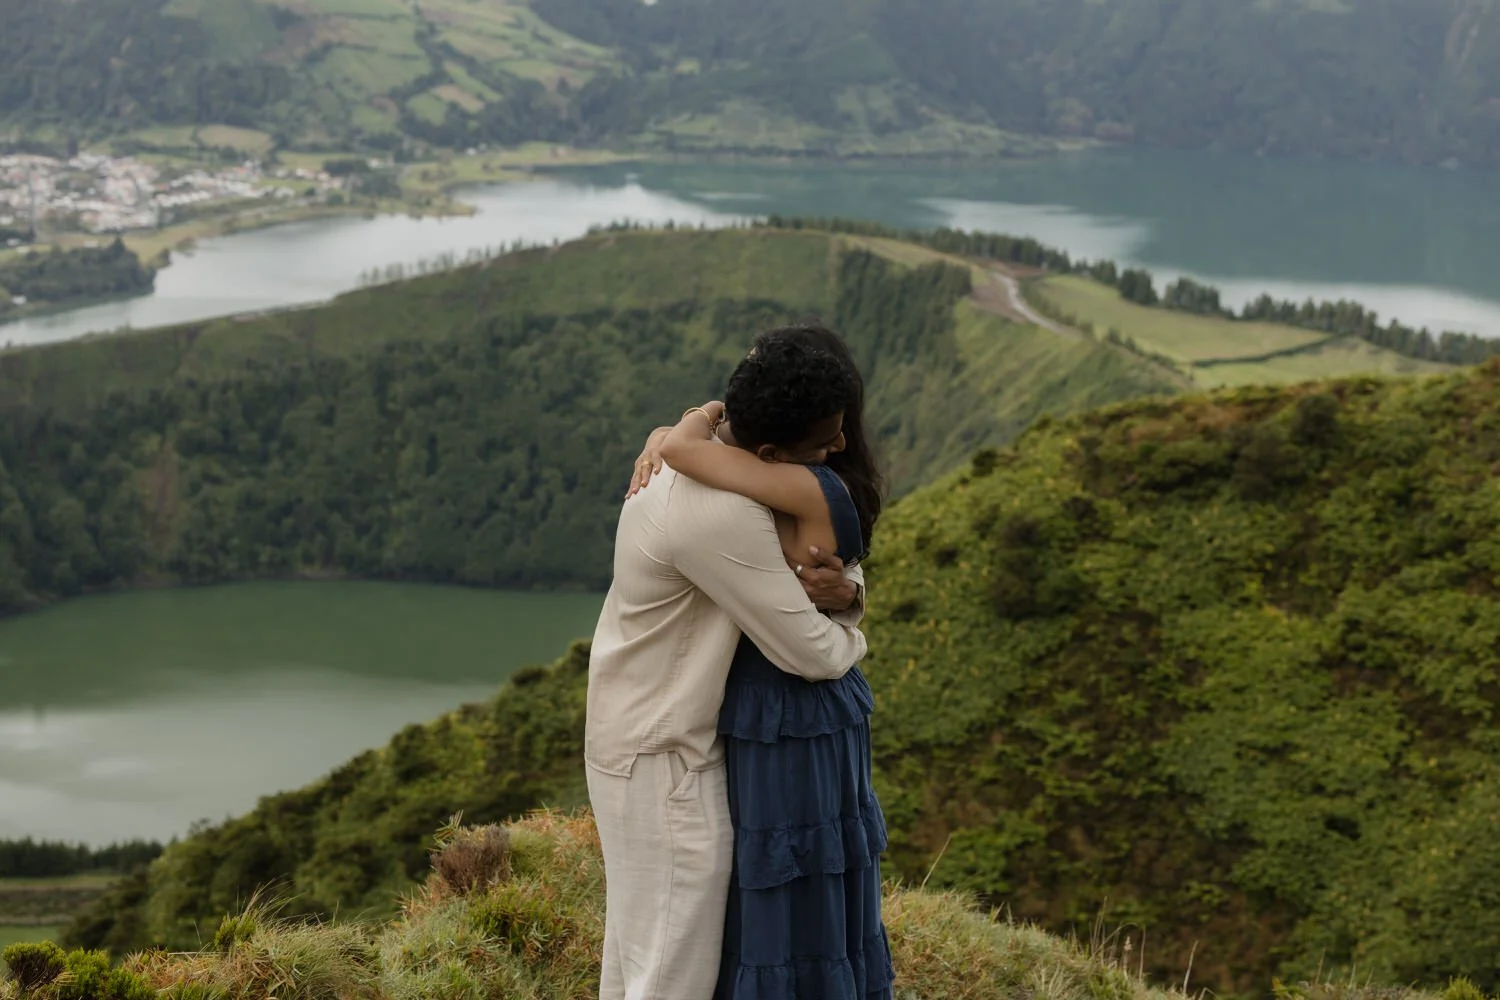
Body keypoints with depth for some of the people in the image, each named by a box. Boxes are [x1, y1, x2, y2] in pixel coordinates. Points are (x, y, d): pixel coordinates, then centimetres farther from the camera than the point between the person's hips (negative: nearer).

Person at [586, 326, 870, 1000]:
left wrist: (845, 591, -15)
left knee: (640, 946, 21)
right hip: (665, 762, -10)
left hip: (641, 735, 10)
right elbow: (810, 652, -23)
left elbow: (835, 559, 9)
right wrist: (849, 638, 1)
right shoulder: (724, 514, -30)